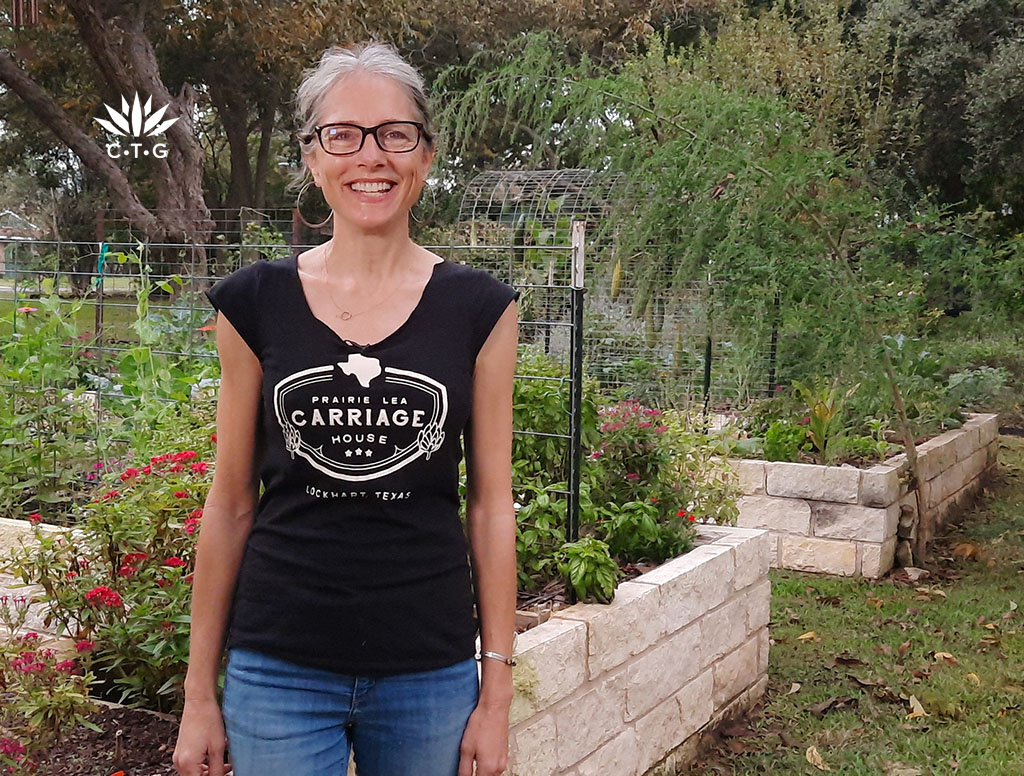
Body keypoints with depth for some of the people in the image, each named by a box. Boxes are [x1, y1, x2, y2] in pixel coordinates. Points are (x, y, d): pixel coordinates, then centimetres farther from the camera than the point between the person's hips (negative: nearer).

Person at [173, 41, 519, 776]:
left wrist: (497, 692, -1)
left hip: (429, 674, 0)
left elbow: (491, 503, 1)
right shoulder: (257, 302, 0)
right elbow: (231, 503, 4)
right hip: (280, 672, 0)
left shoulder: (478, 308, -2)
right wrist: (200, 692, 5)